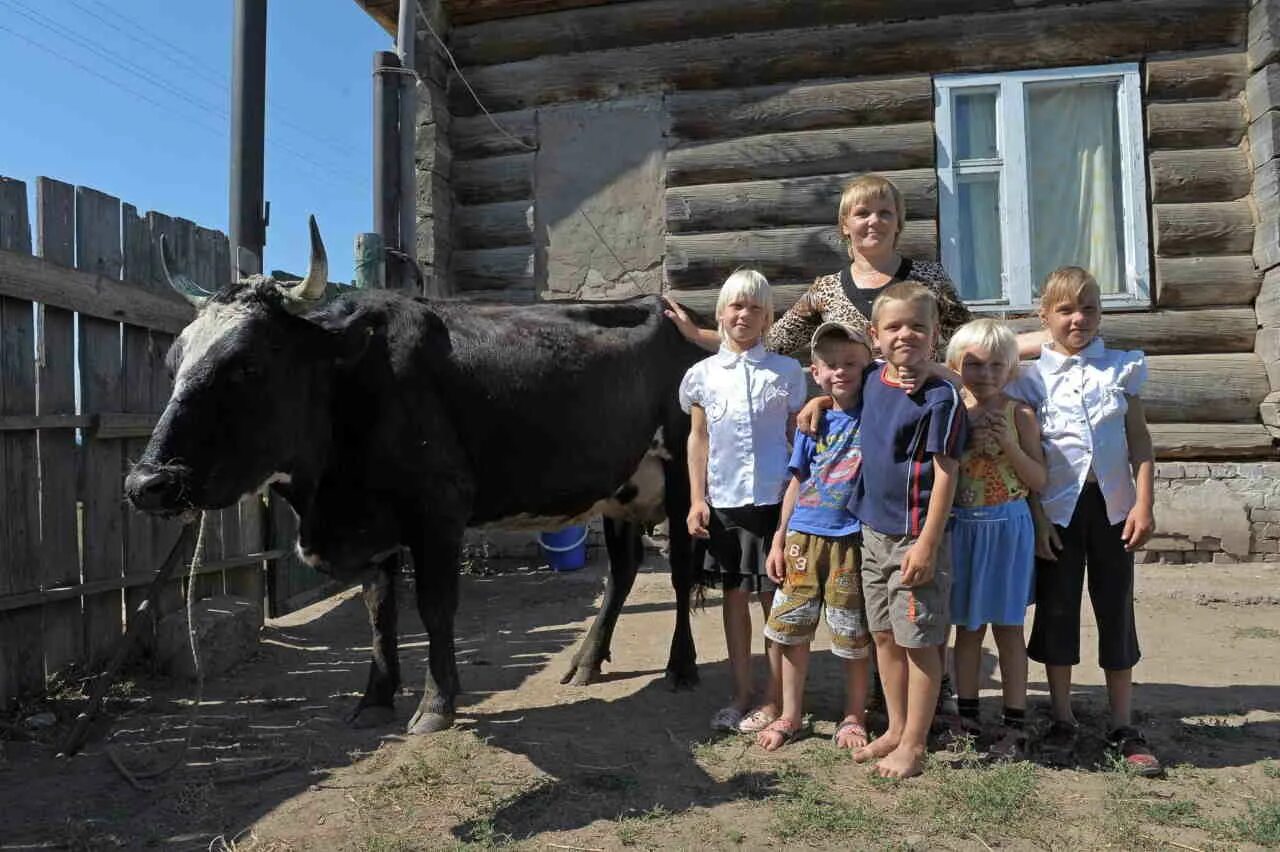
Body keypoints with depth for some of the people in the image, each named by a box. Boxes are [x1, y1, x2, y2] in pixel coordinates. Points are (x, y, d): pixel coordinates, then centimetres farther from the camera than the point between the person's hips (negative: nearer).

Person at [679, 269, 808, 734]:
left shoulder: (786, 371, 1)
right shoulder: (703, 374, 5)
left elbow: (798, 437, 4)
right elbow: (698, 439, 9)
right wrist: (696, 500, 3)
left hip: (774, 500, -2)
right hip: (723, 501, 3)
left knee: (775, 598, 3)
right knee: (734, 595, 11)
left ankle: (774, 702, 16)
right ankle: (740, 695, 24)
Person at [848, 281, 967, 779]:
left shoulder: (939, 396, -14)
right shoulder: (871, 382, 5)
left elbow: (945, 474, -15)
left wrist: (927, 543, -18)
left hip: (915, 536, -7)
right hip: (873, 529, 7)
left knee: (919, 640, 3)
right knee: (884, 634, 16)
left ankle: (914, 744, 16)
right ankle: (896, 728, 31)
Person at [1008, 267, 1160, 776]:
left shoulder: (1121, 368, 5)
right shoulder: (1032, 377, 0)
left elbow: (1140, 442, 4)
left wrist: (1143, 504, -4)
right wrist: (1036, 518, -7)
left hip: (1112, 504, 1)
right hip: (1057, 507, -1)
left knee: (1116, 611, 8)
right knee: (1056, 611, 7)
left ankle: (1123, 728, 21)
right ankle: (1062, 723, 21)